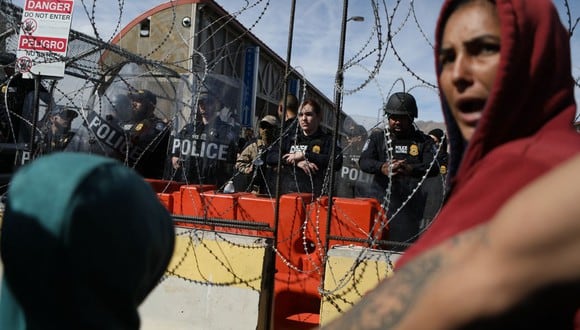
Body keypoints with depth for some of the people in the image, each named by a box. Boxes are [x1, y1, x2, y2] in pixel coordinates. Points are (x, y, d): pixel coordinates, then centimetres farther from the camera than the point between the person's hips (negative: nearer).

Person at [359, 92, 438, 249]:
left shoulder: (423, 141, 8)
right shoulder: (377, 137, 12)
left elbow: (433, 167, -6)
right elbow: (364, 161, -1)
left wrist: (411, 169, -28)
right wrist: (382, 167, -24)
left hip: (410, 208, -1)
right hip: (381, 203, 1)